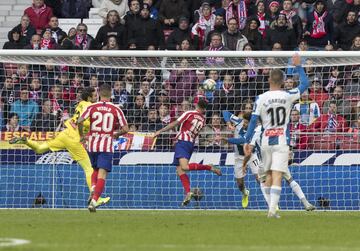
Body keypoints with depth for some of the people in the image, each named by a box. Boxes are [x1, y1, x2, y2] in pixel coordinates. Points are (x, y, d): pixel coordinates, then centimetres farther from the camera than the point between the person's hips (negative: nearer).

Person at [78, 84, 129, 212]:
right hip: (106, 145, -2)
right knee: (102, 174, -4)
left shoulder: (92, 107, 1)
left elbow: (80, 121, -12)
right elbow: (125, 129, -2)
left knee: (95, 169, 25)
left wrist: (82, 135, 4)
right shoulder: (116, 109, 0)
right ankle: (94, 201, -19)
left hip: (92, 144, 2)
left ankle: (93, 188, -2)